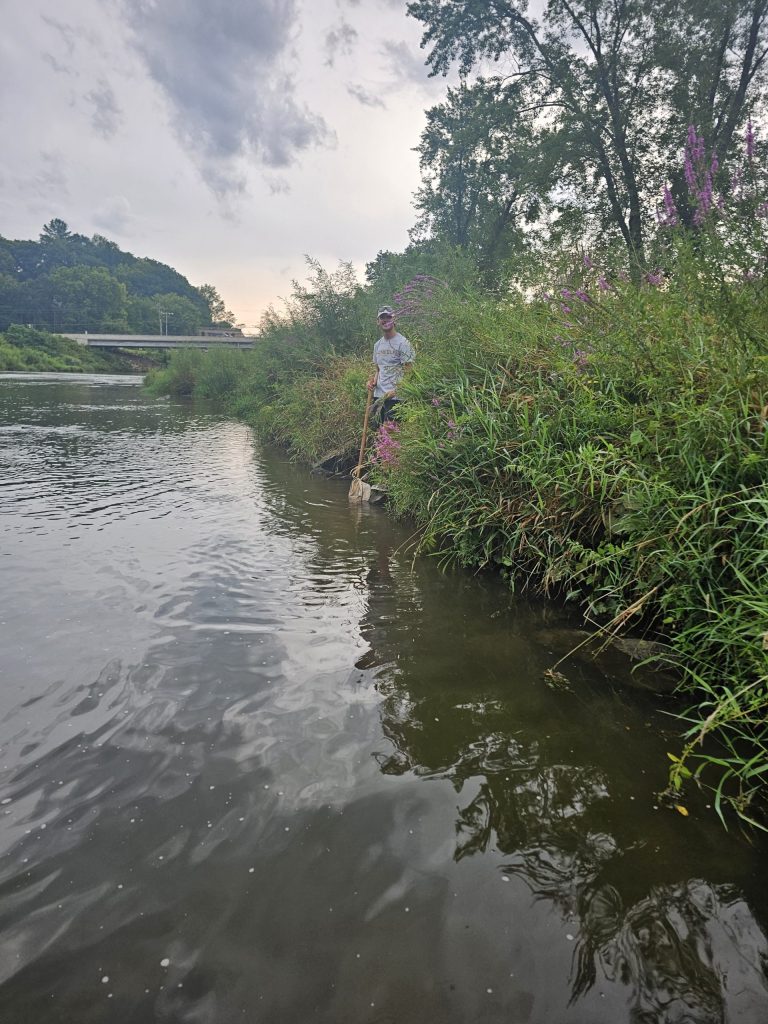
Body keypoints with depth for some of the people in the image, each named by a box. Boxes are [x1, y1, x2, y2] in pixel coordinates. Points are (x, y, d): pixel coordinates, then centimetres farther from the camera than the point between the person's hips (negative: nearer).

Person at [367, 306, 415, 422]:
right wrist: (373, 381, 5)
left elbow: (408, 371, -11)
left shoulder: (402, 343, -7)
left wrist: (395, 390, -21)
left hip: (395, 397, -7)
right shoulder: (377, 345, 16)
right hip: (378, 395, 8)